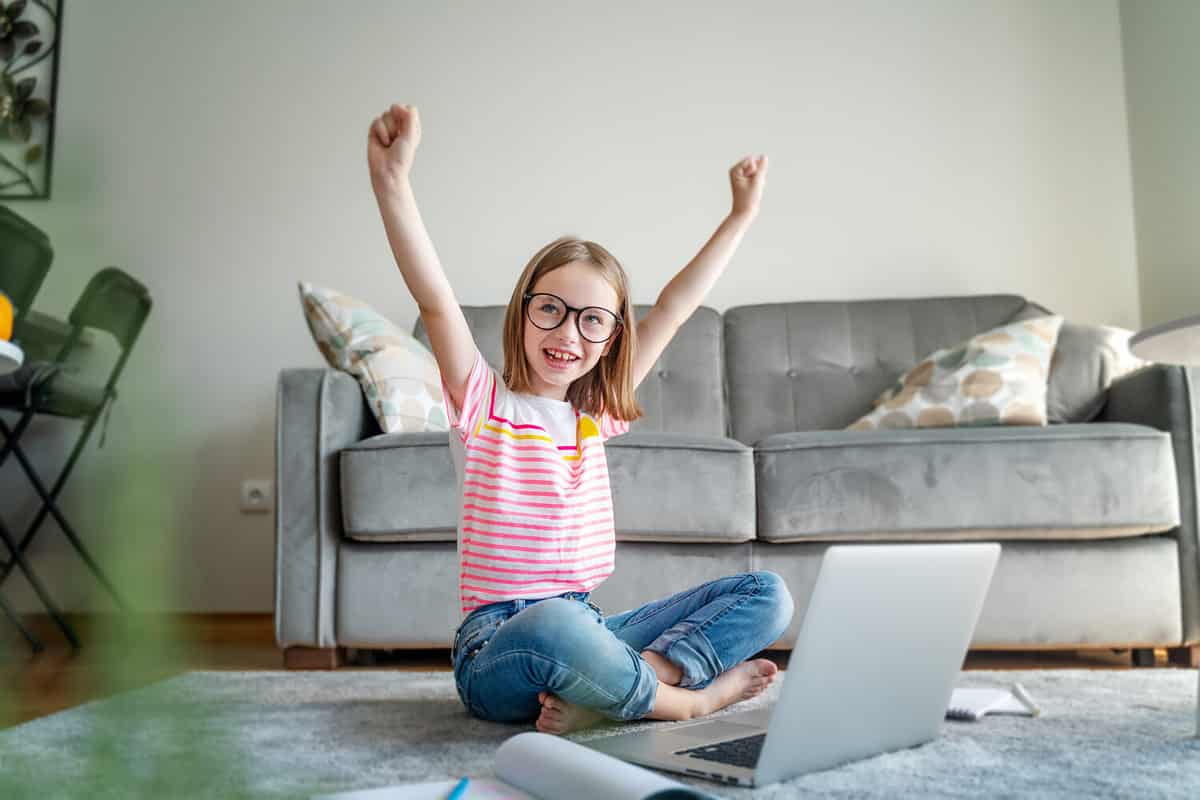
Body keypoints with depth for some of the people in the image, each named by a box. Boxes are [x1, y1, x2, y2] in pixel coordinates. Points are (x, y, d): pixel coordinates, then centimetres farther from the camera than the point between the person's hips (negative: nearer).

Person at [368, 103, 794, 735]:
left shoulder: (595, 414, 11)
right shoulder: (486, 406, -2)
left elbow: (674, 307, 14)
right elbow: (435, 299, -18)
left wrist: (741, 215, 18)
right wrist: (391, 179, -30)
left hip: (584, 634, 6)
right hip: (496, 650, -6)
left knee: (767, 593, -5)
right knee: (553, 622, -42)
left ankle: (603, 696, -23)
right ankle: (685, 695, -15)